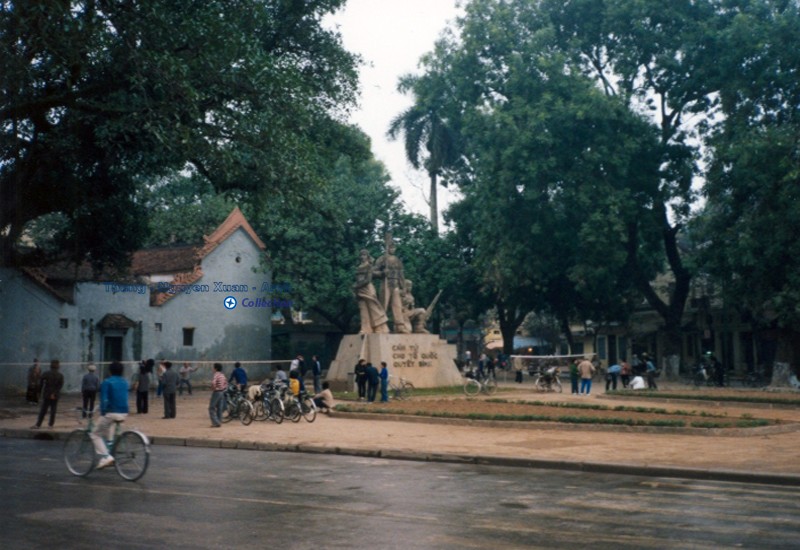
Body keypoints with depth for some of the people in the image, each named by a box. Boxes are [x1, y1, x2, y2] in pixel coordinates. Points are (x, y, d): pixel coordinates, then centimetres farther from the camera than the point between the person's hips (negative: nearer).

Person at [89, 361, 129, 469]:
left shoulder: (106, 382, -6)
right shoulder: (125, 382, 13)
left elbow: (104, 399, -15)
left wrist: (102, 412, -10)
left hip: (111, 413, -7)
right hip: (124, 413, 7)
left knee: (95, 434, 6)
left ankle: (106, 457, -11)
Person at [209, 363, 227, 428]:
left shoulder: (216, 375, -15)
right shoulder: (222, 375, 10)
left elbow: (213, 383, -31)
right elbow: (226, 383, 19)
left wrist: (213, 388, -15)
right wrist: (224, 389, 15)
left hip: (216, 392, -8)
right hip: (222, 392, 8)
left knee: (211, 408, -3)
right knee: (219, 409, 13)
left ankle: (216, 423, -10)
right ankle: (219, 422, 15)